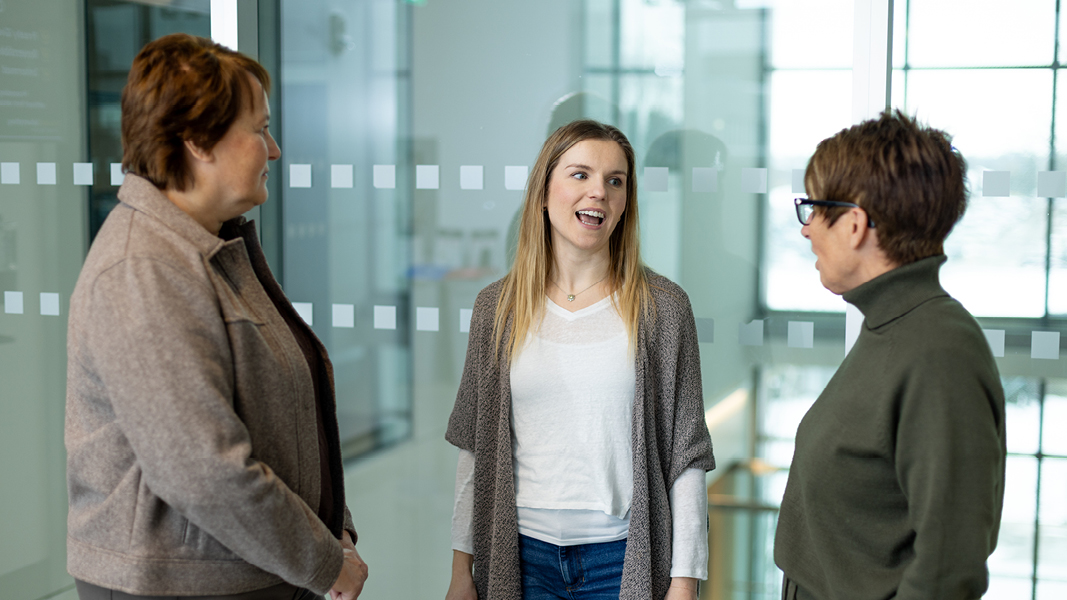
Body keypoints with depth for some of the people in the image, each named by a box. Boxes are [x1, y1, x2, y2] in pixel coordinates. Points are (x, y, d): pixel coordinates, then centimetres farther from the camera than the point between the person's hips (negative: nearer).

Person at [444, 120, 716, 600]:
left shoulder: (662, 308, -4)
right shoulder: (497, 307, 2)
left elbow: (686, 456, -4)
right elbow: (475, 449, 6)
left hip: (624, 556, -2)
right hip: (523, 553, 2)